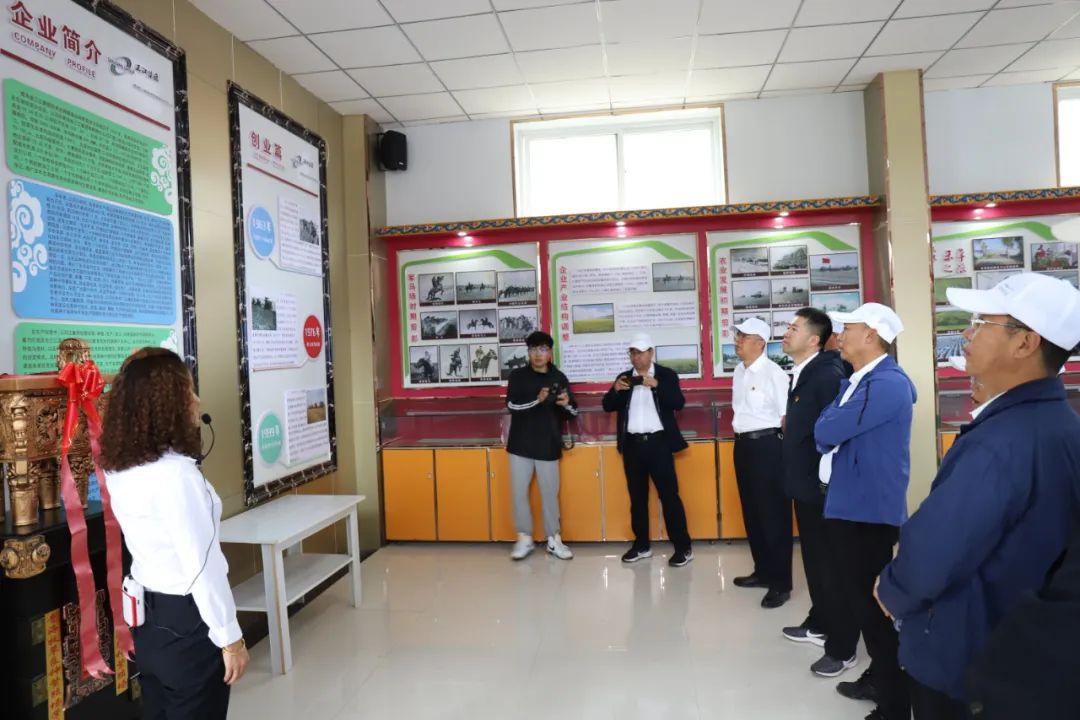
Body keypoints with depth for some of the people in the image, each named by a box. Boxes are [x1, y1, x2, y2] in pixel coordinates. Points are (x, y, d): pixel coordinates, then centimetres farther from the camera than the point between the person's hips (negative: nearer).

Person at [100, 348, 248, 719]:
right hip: (186, 621, -8)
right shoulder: (176, 473, -26)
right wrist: (229, 636, -13)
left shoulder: (119, 469, 0)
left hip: (148, 618, 8)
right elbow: (202, 565, -24)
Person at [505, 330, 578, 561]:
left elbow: (573, 412, 5)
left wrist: (567, 404, -18)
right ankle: (524, 538, 19)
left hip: (548, 445, 0)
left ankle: (554, 539, 20)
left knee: (550, 492, 7)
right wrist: (537, 400, -28)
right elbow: (512, 405, -15)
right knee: (519, 492, 5)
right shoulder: (518, 376, -1)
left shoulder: (559, 378, 3)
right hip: (521, 444, 0)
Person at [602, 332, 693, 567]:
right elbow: (608, 406, 7)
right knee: (637, 497, 11)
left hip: (658, 443, -4)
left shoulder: (666, 375, 1)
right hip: (632, 445, 4)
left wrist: (655, 385, -24)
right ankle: (642, 545, 21)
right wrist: (615, 389, -13)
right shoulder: (624, 377, 12)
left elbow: (679, 403, -11)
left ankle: (683, 547, 5)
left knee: (669, 495, -3)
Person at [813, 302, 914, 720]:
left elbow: (826, 431, -22)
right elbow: (827, 434, 14)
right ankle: (878, 678, 39)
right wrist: (832, 429, -6)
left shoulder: (888, 384, -19)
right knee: (853, 593, 21)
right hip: (846, 503, 10)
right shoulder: (855, 382, 13)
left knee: (872, 605, -2)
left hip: (869, 511, -10)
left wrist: (830, 426, -2)